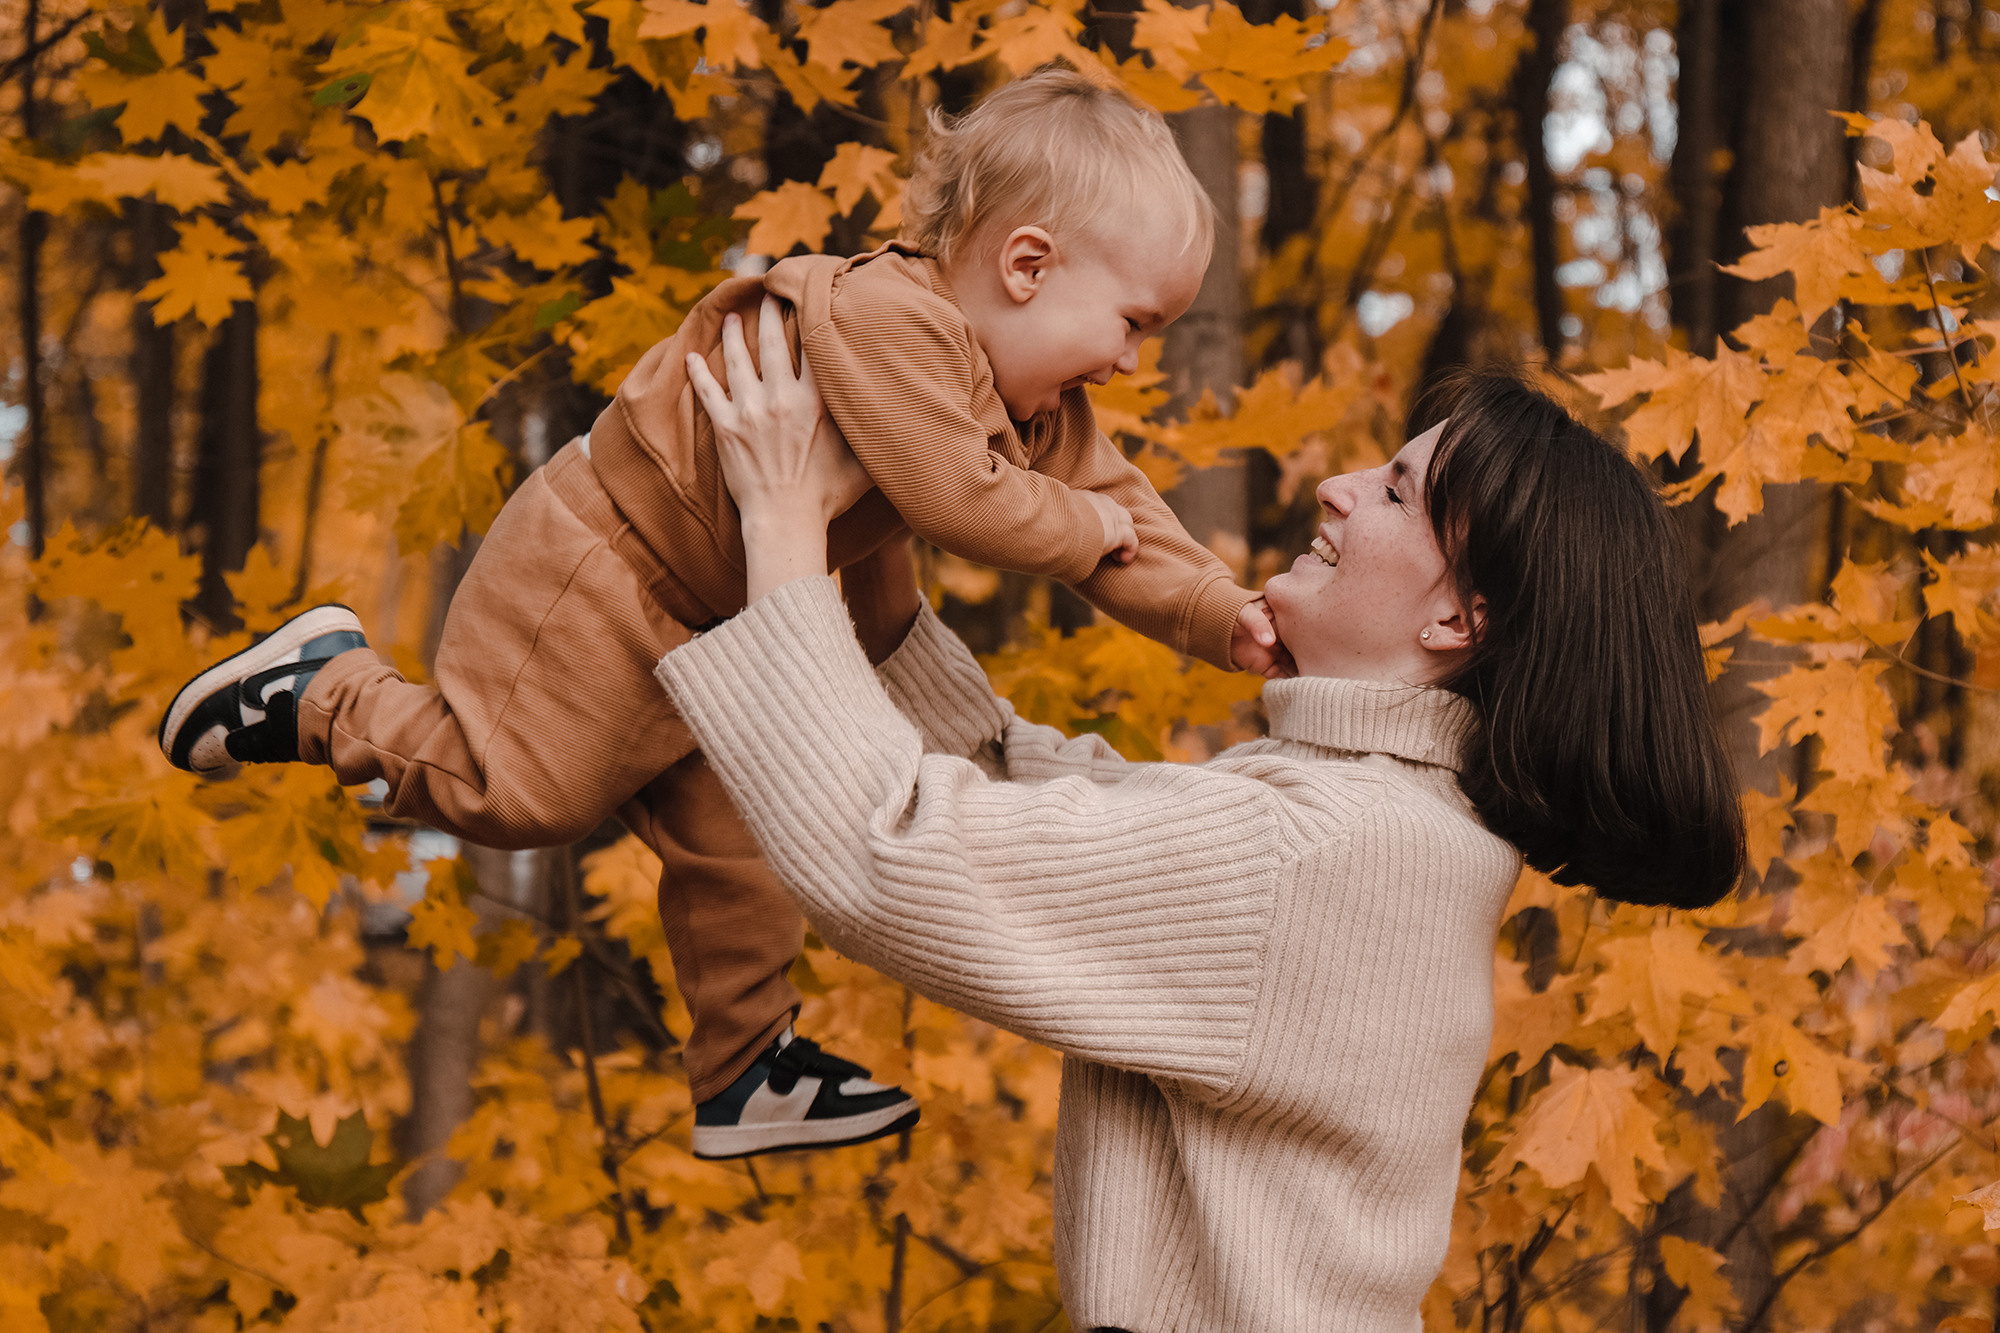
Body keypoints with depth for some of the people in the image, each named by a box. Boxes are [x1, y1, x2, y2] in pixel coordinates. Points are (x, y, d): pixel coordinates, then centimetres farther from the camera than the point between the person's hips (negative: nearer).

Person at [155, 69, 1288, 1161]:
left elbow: (1120, 508, 2)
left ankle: (748, 1074, 26)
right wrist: (1078, 528, -24)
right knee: (514, 793, -9)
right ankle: (327, 690, 12)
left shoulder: (1040, 410, 0)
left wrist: (1231, 619, -12)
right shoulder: (887, 321, -33)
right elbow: (953, 494, -40)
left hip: (712, 617, 10)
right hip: (603, 567, -10)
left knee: (737, 839, 15)